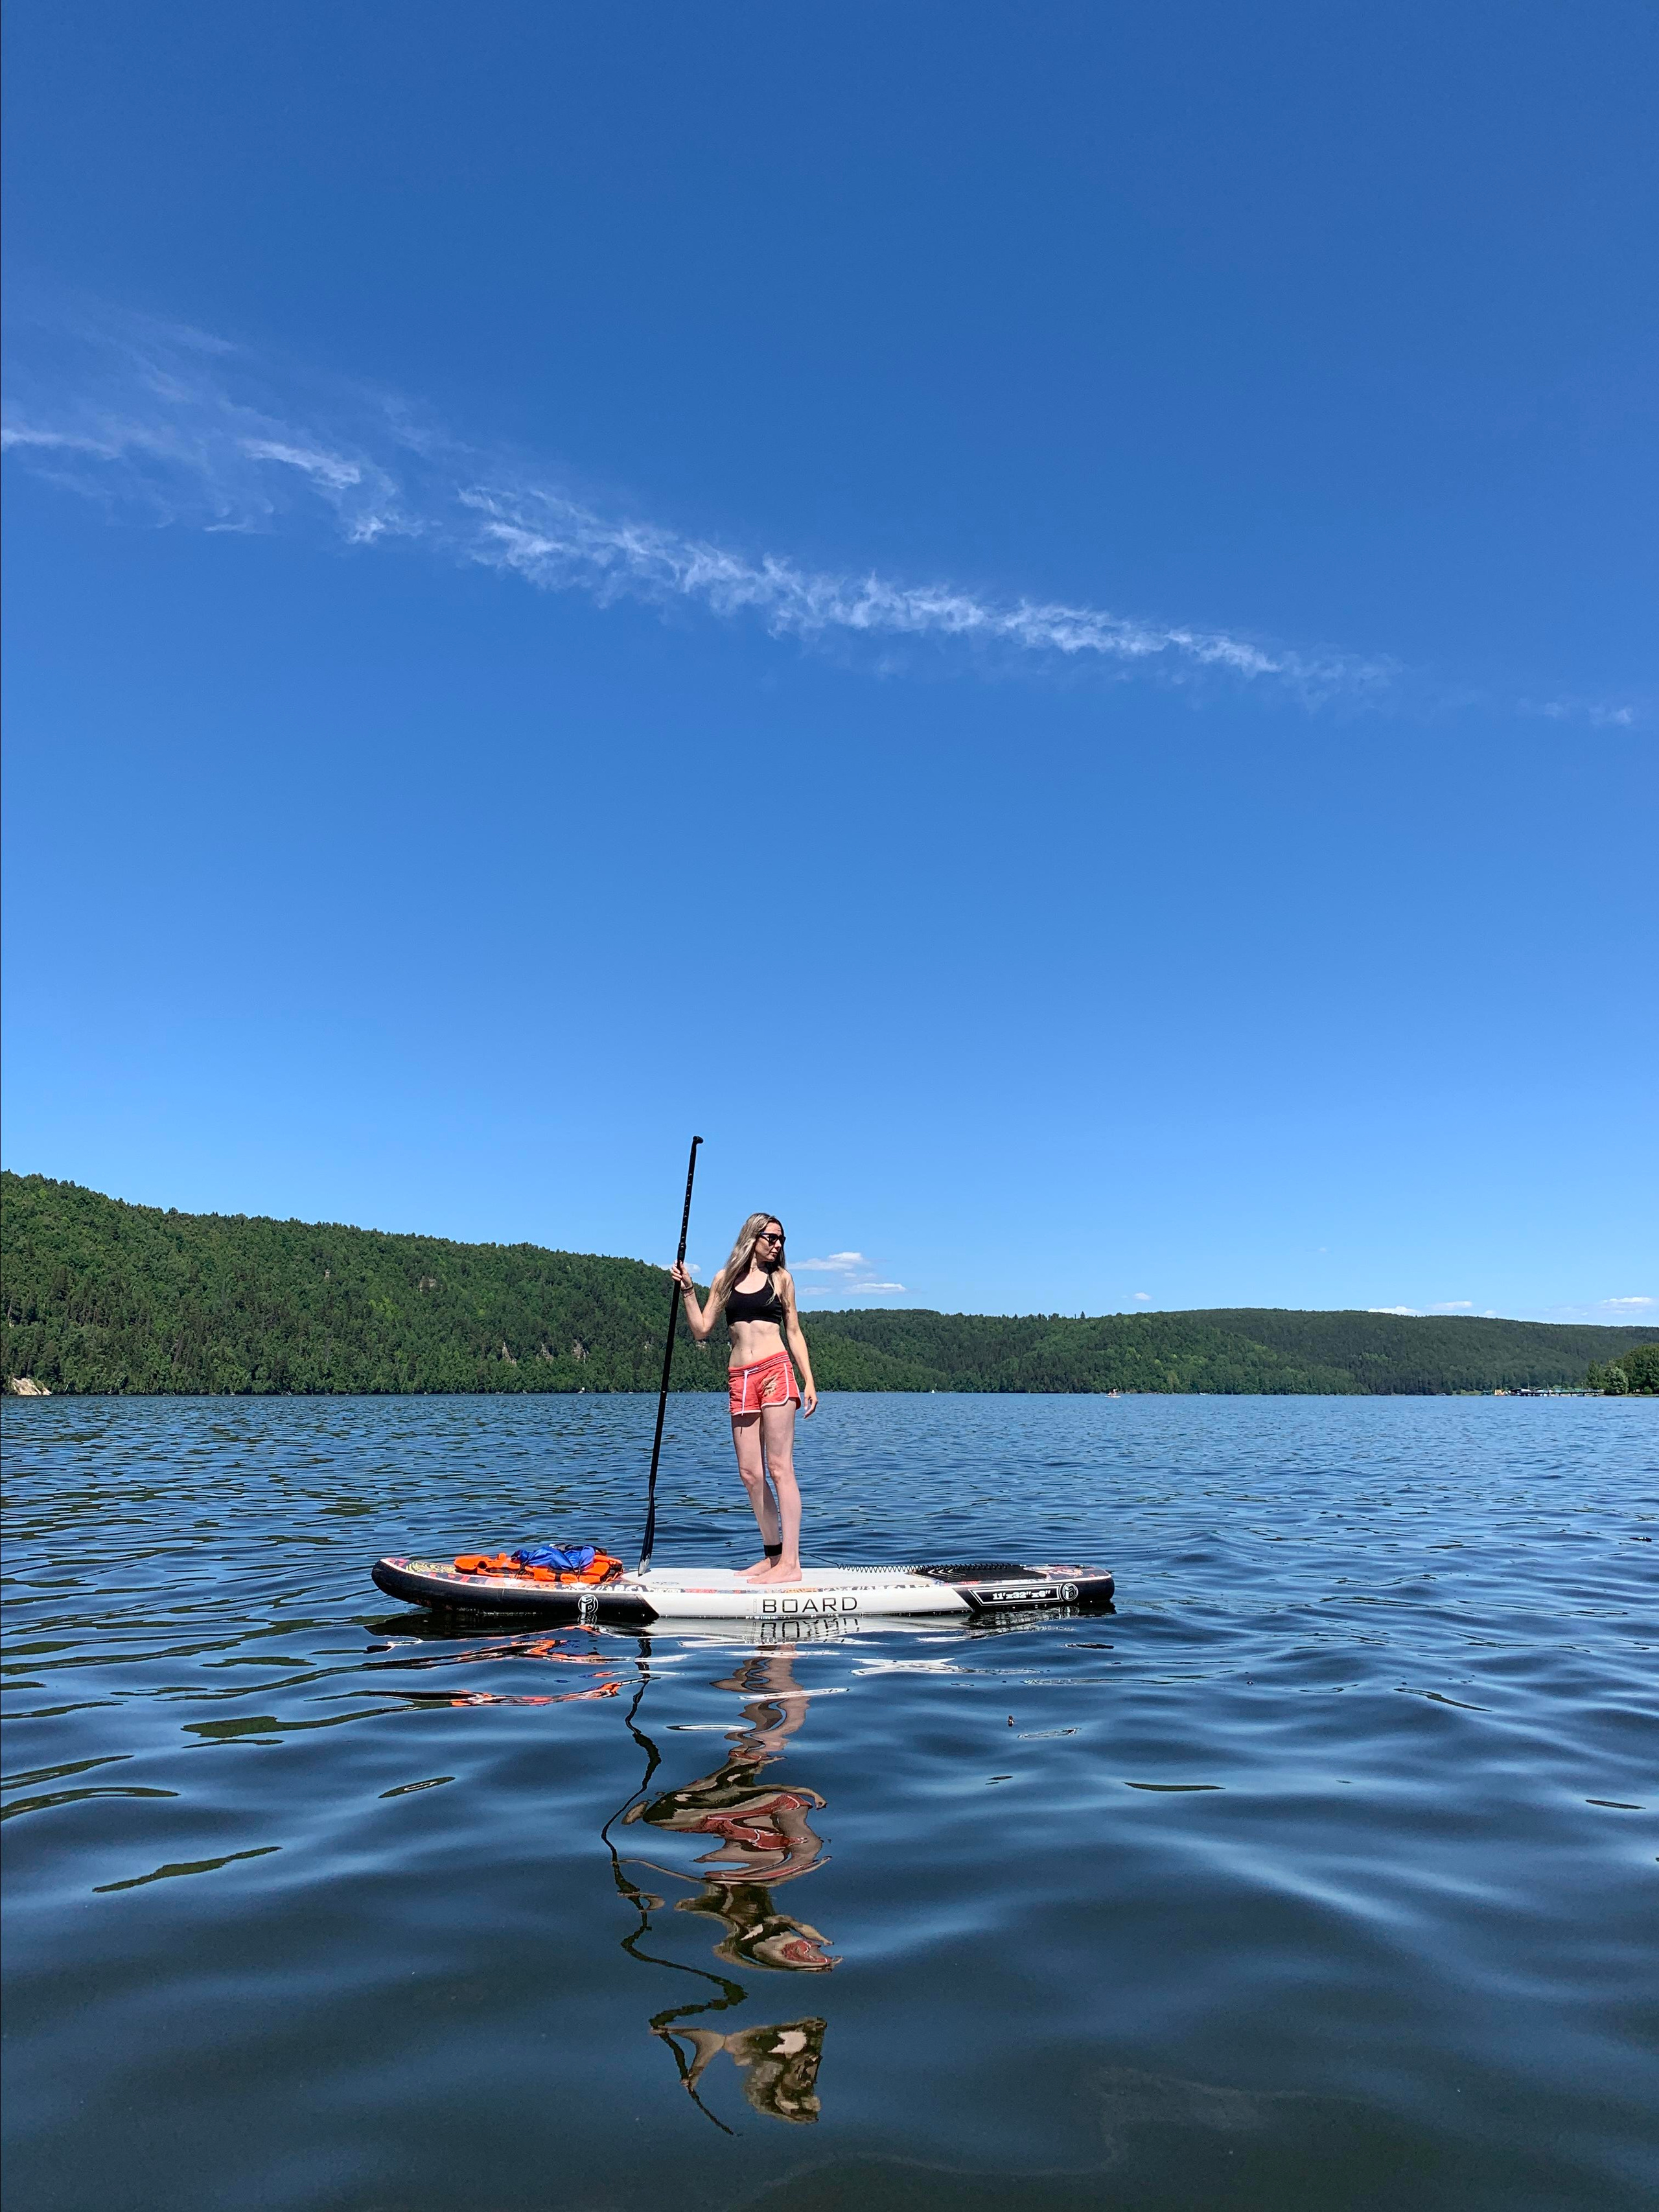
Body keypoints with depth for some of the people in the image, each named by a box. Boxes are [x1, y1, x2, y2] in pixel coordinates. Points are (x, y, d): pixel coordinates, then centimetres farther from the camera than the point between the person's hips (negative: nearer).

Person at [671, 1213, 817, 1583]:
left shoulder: (781, 1278, 9)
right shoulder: (725, 1278, 12)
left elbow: (794, 1332, 11)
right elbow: (701, 1331, 11)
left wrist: (809, 1381, 4)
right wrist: (688, 1291, 0)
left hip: (775, 1371, -3)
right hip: (739, 1378, 3)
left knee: (779, 1468, -8)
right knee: (750, 1473, 3)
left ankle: (791, 1563, -8)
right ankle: (773, 1555, 15)